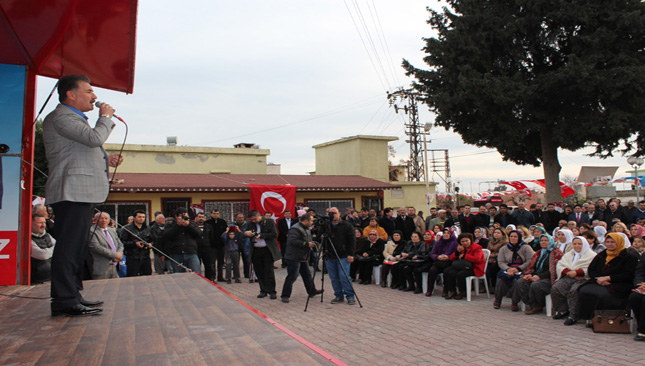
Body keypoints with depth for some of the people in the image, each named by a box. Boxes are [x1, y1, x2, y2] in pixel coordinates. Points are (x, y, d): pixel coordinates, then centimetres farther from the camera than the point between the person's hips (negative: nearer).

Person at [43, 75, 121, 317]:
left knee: (77, 247, 14)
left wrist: (106, 161, 18)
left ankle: (73, 295, 22)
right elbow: (94, 138, -21)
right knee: (69, 247, -10)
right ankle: (64, 302, -8)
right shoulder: (60, 117, -8)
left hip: (82, 193, 11)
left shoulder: (73, 118, 27)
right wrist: (106, 117, -3)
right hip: (72, 193, -11)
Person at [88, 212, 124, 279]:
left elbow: (120, 245, 20)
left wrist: (119, 254, -4)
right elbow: (96, 247, -18)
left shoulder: (112, 231, 18)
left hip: (114, 266, 7)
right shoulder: (93, 232, -6)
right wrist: (115, 254, -17)